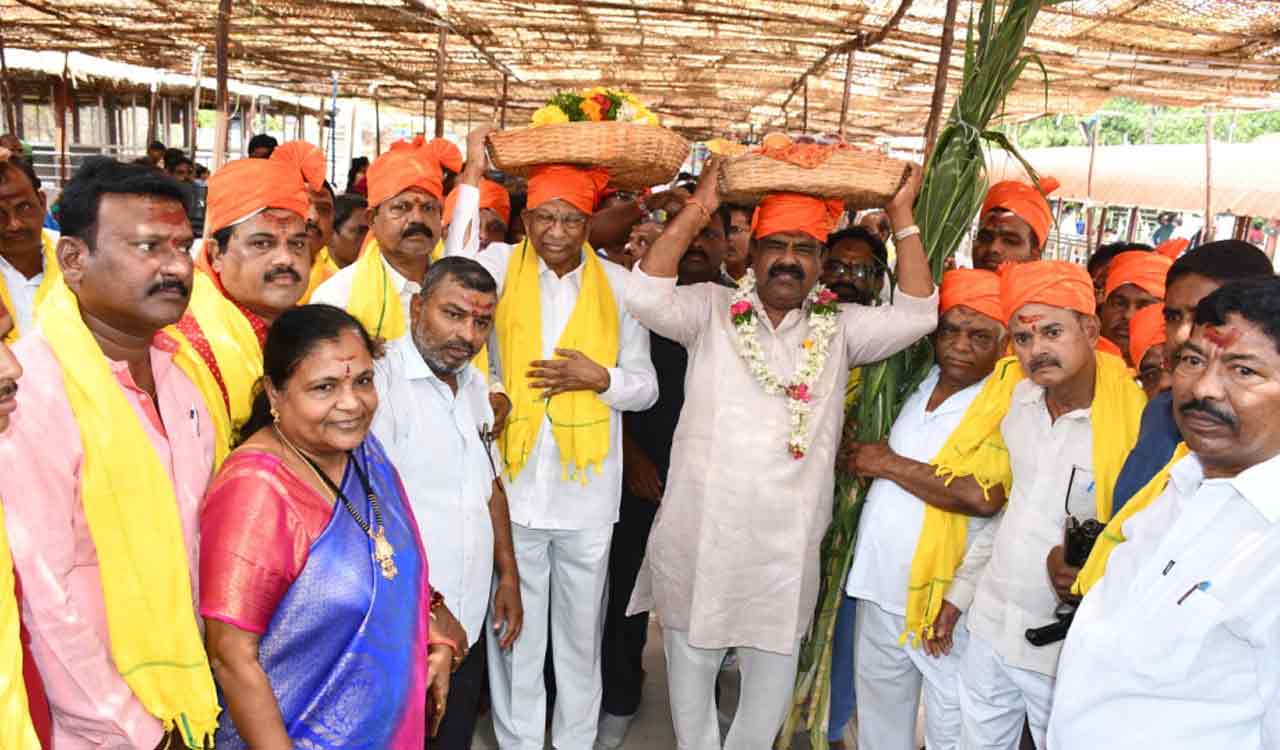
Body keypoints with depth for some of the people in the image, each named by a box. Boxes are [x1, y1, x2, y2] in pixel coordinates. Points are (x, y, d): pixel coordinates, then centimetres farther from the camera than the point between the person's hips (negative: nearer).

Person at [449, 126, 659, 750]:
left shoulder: (618, 284, 1)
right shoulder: (500, 265, -1)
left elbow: (645, 387, 5)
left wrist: (599, 378, -15)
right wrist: (473, 172, -19)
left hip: (586, 487, 1)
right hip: (514, 481, -1)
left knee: (580, 630, 16)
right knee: (516, 630, 13)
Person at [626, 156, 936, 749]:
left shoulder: (839, 328, 5)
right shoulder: (712, 310, -1)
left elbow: (916, 314, -5)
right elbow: (645, 296, -15)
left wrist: (902, 217, -10)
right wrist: (695, 212, -19)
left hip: (786, 543, 2)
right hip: (700, 532, -1)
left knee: (773, 674, 16)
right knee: (691, 663, 15)